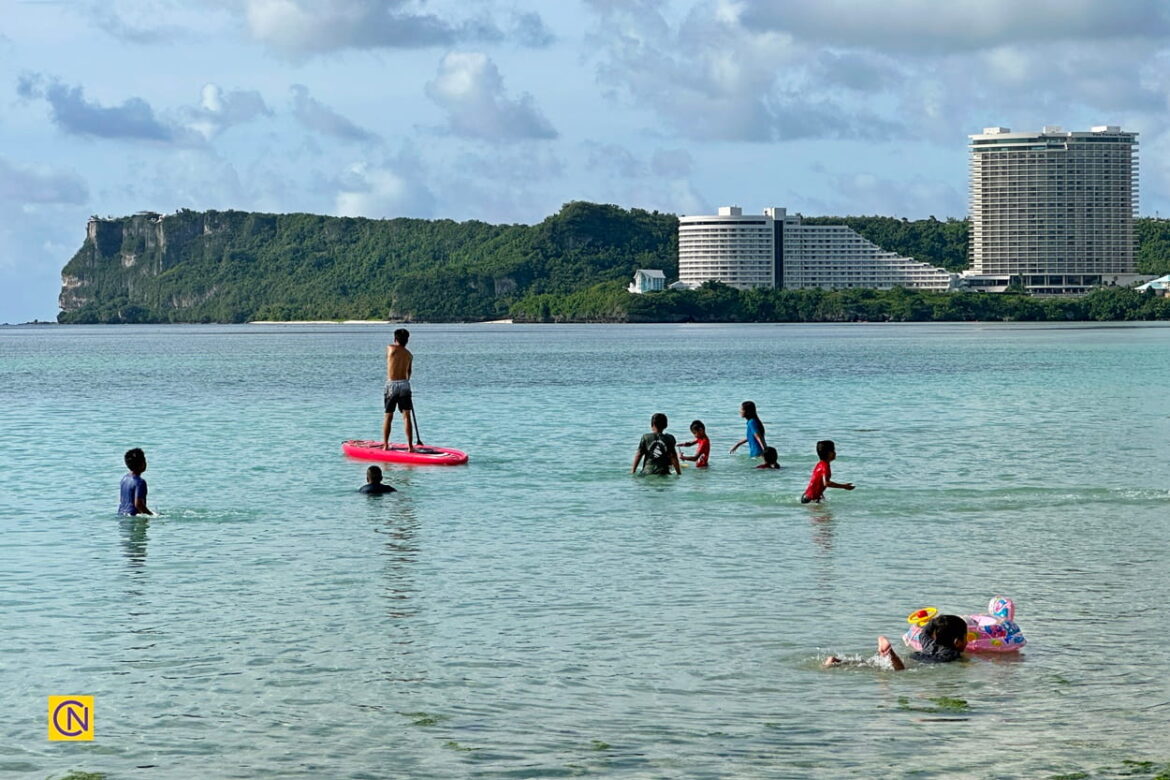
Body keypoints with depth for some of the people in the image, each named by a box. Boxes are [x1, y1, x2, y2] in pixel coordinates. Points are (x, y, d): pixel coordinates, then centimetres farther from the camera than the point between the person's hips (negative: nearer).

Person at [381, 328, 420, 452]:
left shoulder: (390, 348, -1)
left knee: (388, 417, 8)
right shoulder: (409, 355, 8)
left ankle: (385, 445, 10)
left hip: (391, 385, -1)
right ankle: (410, 446, -4)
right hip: (404, 385, 1)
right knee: (406, 416, 1)